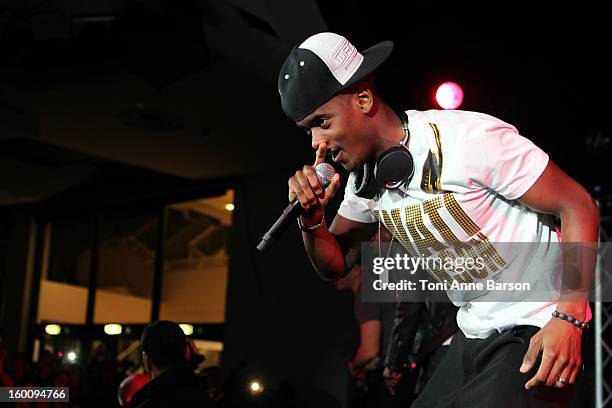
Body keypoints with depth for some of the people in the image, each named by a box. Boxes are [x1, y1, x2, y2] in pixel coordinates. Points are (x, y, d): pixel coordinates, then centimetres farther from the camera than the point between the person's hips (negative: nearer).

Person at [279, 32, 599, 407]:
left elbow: (578, 205, -19)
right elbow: (335, 265, 10)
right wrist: (312, 217, -11)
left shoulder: (469, 138, -24)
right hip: (475, 335, 7)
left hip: (536, 332, -7)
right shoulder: (364, 177, 0)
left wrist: (569, 319, -27)